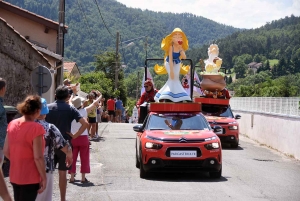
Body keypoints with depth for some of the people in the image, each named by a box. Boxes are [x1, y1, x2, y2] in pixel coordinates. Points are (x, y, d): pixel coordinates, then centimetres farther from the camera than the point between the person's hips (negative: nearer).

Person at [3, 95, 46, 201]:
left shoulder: (12, 124, 1)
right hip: (30, 178, -7)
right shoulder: (36, 128, -19)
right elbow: (38, 157, -20)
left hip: (14, 176, 7)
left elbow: (6, 151, 6)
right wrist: (44, 178, -12)